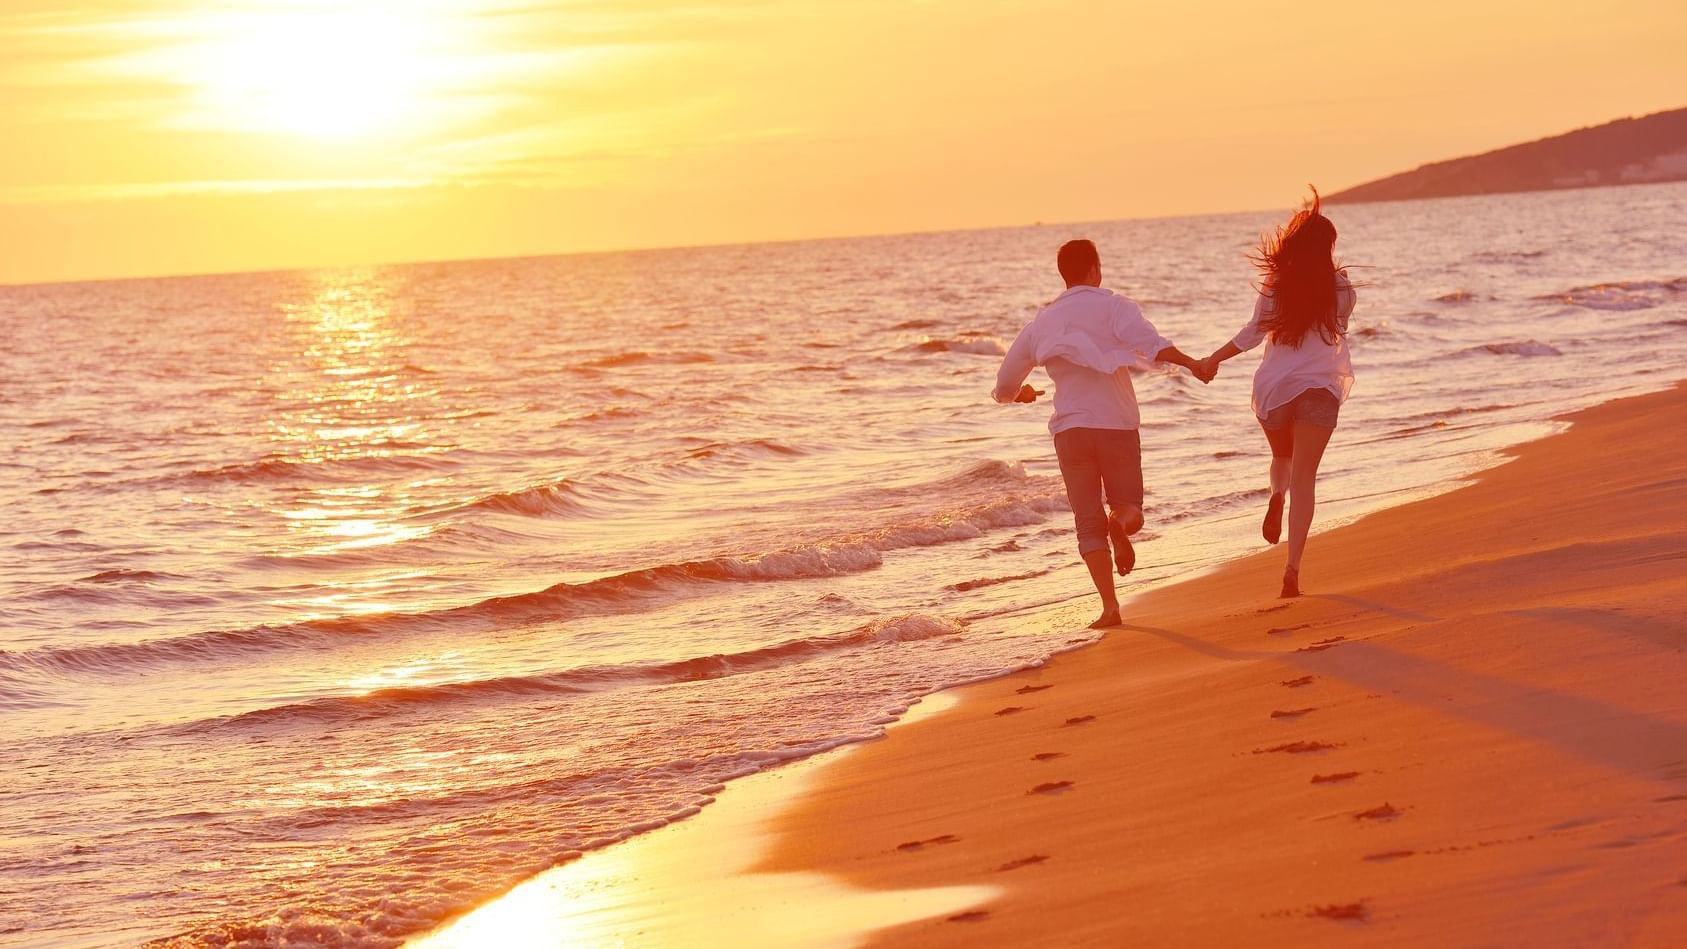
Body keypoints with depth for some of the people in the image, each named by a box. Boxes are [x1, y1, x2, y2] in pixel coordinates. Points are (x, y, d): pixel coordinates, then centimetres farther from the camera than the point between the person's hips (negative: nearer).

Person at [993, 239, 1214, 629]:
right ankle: (1121, 524, -26)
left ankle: (1109, 605, -8)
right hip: (1117, 424, -2)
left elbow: (1004, 387, 19)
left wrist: (1022, 393, 40)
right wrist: (1190, 363, -25)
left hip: (1069, 428, 2)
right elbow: (1149, 342, -20)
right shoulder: (1114, 307, 1)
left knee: (1089, 523, 6)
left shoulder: (1042, 323, 12)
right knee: (1130, 509, 12)